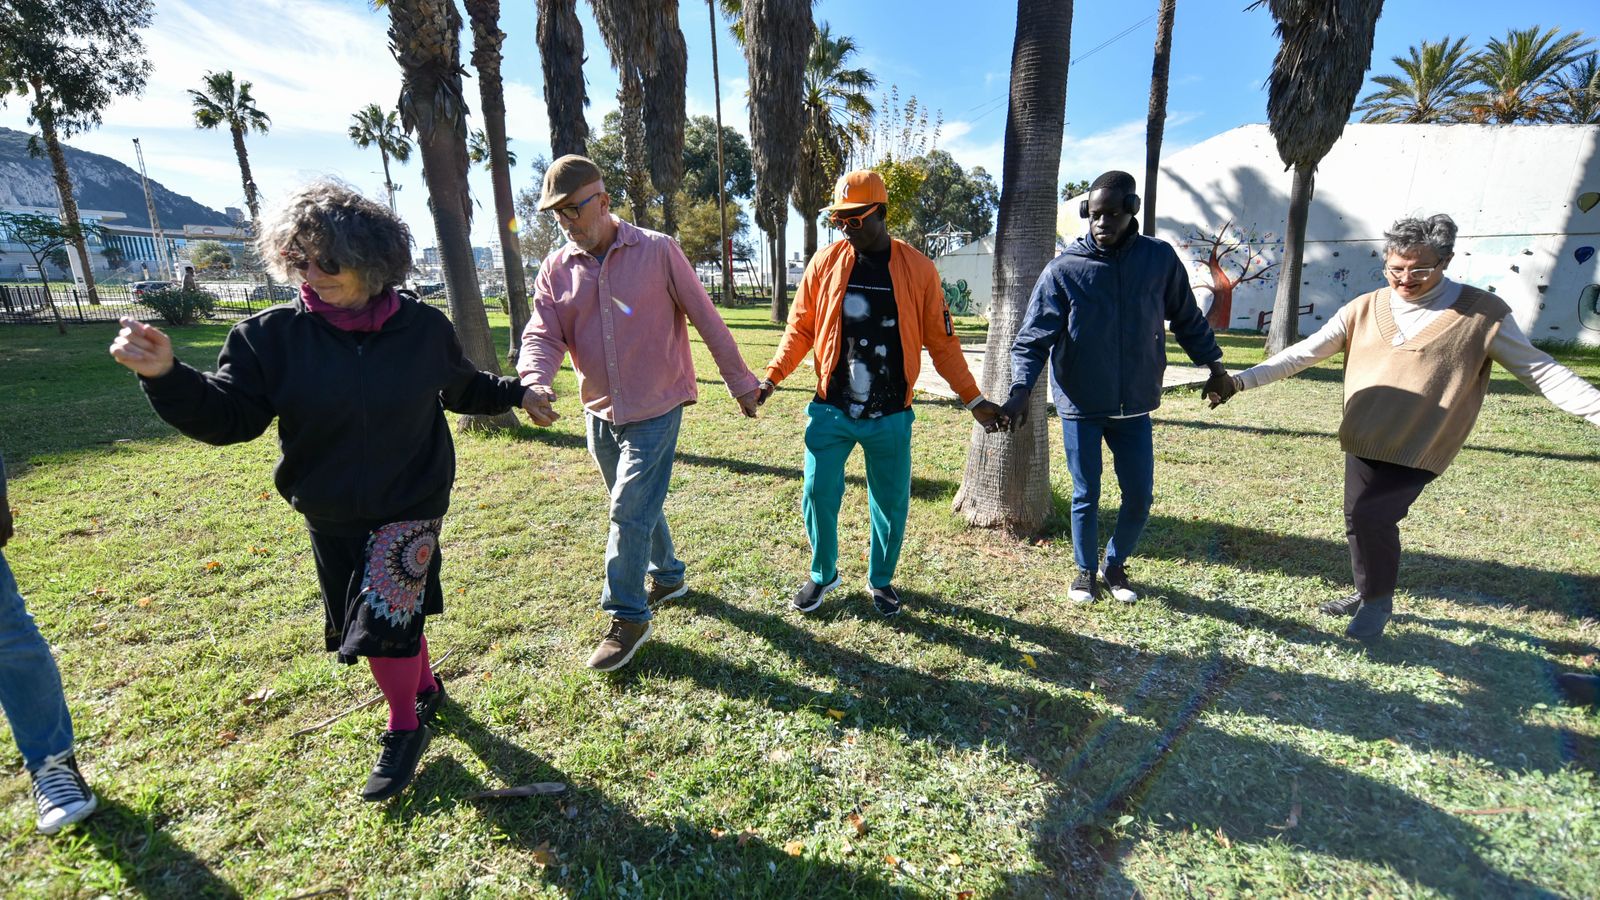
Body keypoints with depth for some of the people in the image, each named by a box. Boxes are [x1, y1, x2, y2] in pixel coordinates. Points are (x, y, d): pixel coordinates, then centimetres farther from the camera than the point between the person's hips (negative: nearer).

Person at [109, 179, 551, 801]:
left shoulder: (423, 327, -9)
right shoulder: (274, 335, -10)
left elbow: (461, 387, 9)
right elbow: (228, 417, -9)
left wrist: (515, 393, 7)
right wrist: (166, 376, -24)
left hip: (411, 505, -2)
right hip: (330, 516, 3)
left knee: (384, 613, -9)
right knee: (386, 612, 15)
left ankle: (404, 729, 16)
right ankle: (425, 689, 43)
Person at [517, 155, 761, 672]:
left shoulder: (657, 251, -9)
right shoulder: (556, 269, 3)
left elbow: (706, 319, -6)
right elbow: (542, 335, -4)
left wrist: (740, 382, -4)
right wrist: (536, 381, -26)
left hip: (656, 410, -5)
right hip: (600, 413, 6)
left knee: (631, 512, -7)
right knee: (638, 506, 19)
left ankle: (627, 619, 10)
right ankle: (667, 576, 42)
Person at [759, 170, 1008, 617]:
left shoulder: (918, 269, -2)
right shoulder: (826, 261, 0)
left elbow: (942, 342, 3)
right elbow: (800, 328, 7)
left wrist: (973, 400, 2)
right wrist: (771, 378, -1)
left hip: (891, 417, 0)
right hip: (831, 411, 1)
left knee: (891, 503, 9)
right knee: (817, 496, 3)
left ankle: (881, 580, 34)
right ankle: (822, 574, 29)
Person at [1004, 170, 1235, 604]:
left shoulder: (1160, 259, -2)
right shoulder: (1064, 269, -9)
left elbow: (1187, 318, 11)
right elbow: (1032, 337, -12)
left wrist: (1214, 366, 14)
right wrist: (1021, 389, -25)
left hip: (1134, 406, 2)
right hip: (1080, 407, -2)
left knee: (1139, 497, 8)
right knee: (1086, 497, 8)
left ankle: (1115, 565, 33)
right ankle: (1086, 570, 30)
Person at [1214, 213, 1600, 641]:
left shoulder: (1483, 312, -4)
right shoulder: (1364, 309, 3)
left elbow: (1540, 370, 1)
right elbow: (1302, 354, 4)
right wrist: (1241, 380, -3)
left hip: (1417, 448, -4)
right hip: (1364, 442, 4)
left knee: (1371, 516, -16)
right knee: (1359, 520, 12)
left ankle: (1379, 601, 8)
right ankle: (1368, 593, 35)